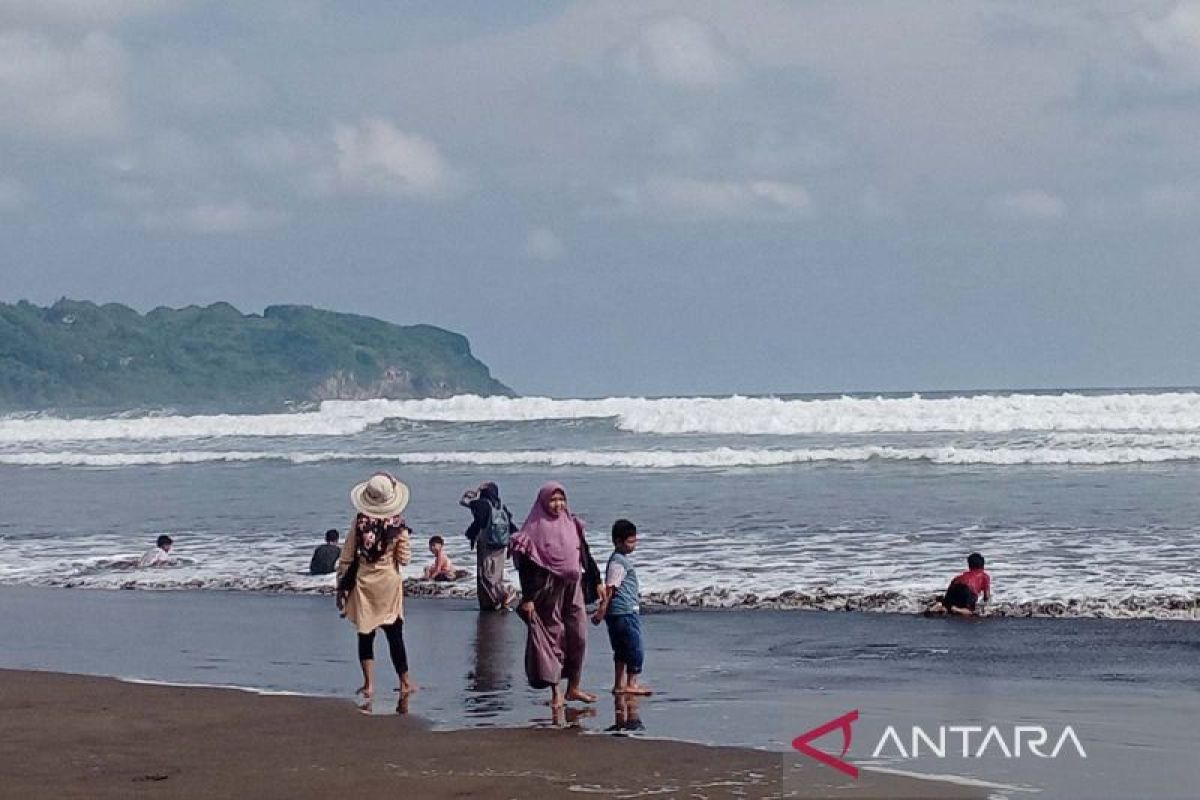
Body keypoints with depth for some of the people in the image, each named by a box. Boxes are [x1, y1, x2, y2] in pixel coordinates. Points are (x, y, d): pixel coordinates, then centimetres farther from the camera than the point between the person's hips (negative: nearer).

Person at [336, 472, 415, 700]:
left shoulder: (360, 522, -7)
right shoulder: (398, 525, -9)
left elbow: (346, 558, -4)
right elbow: (404, 559, -3)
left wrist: (341, 587, 4)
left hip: (363, 583, 0)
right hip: (390, 584, 0)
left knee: (365, 634, 7)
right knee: (395, 634, 11)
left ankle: (369, 684, 2)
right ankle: (404, 682, 17)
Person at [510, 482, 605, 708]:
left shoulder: (571, 524, 9)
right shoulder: (535, 529, -7)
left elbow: (585, 555, 17)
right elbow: (526, 566, -10)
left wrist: (597, 581, 14)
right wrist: (527, 598, -14)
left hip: (573, 588, 5)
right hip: (548, 591, -5)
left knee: (578, 637, 5)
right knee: (553, 637, -2)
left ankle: (573, 688, 16)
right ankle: (556, 692, 4)